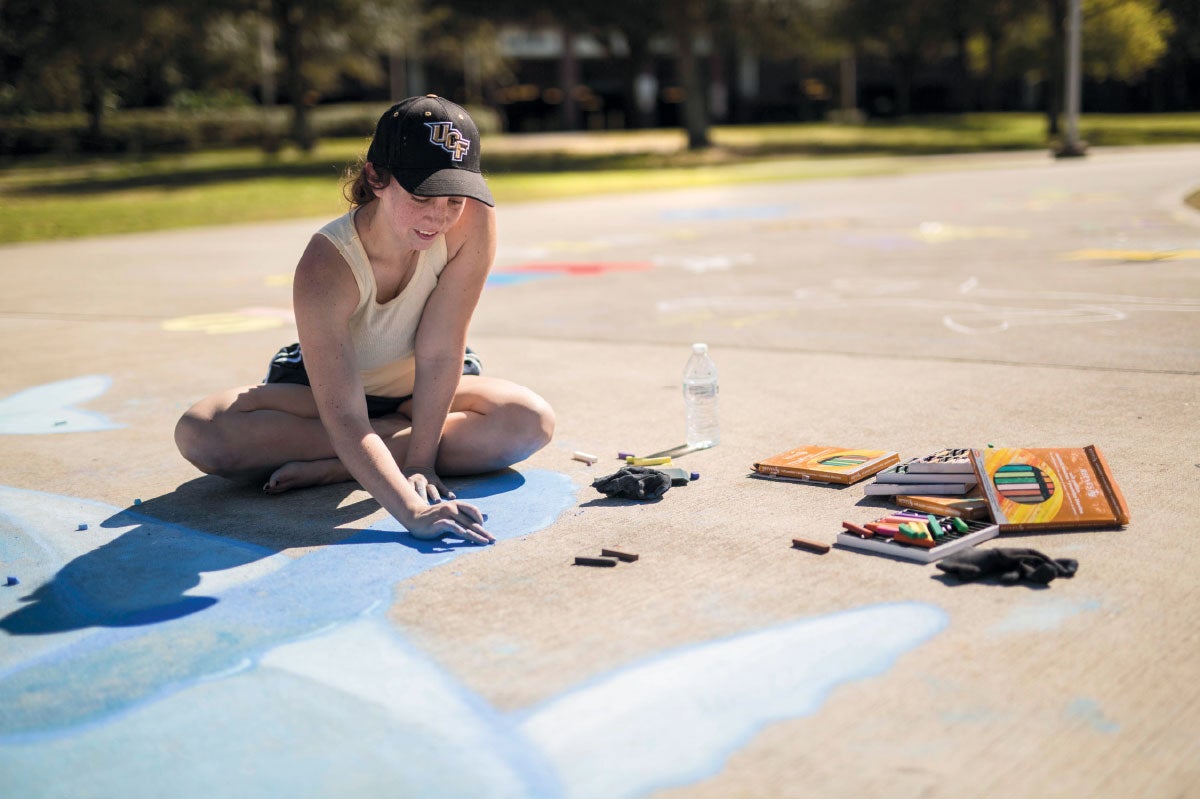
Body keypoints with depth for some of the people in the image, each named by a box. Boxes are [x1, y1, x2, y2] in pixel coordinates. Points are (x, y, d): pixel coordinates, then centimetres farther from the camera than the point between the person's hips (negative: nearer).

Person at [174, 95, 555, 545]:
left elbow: (440, 352, -24)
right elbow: (345, 419, -42)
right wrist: (411, 511, -55)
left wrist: (418, 462, -24)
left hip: (421, 390, 2)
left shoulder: (474, 220, -30)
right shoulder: (325, 270, -36)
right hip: (325, 383, -2)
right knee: (200, 433, -27)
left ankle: (328, 466, -22)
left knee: (532, 422, -26)